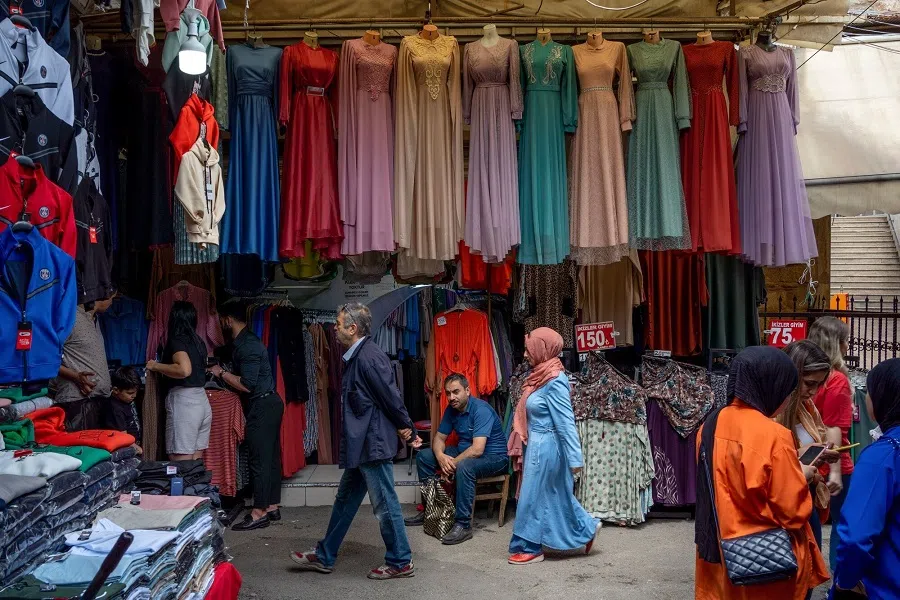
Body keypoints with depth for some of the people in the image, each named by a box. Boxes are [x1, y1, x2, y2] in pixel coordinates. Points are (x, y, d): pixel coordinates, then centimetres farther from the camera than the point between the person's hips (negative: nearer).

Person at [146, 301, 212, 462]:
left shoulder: (177, 341, -9)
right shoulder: (198, 341, 13)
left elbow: (185, 370, -25)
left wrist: (156, 366, -11)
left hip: (184, 403, -8)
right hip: (202, 402, 8)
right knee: (196, 463, 11)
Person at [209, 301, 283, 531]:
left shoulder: (247, 345, -18)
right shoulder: (247, 340, 14)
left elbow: (247, 384, -22)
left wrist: (222, 373, -11)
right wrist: (225, 372, 11)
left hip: (262, 406, -10)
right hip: (270, 403, 10)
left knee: (259, 459, -7)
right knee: (271, 456, 12)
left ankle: (259, 512, -3)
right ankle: (272, 506, 19)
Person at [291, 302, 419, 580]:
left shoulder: (369, 356, -20)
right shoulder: (357, 356, 12)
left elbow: (390, 396, -18)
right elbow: (389, 397, 15)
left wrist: (406, 429, -6)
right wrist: (406, 429, 13)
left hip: (373, 443, -11)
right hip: (361, 444, 11)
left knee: (385, 504, 1)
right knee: (345, 500, 18)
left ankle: (400, 563, 14)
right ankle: (324, 557, 29)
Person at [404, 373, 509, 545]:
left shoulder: (481, 410, -24)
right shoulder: (452, 410, 1)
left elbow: (477, 450, -32)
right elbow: (439, 437, 5)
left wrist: (452, 464, -23)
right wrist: (440, 456, -18)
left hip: (493, 457, -9)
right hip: (464, 451, 9)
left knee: (464, 467, -39)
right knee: (423, 456, 4)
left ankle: (464, 525, -31)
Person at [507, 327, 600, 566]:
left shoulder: (555, 381, -21)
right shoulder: (541, 376, 7)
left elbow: (566, 423, -23)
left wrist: (575, 458, -23)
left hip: (545, 448, -9)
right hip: (539, 446, 9)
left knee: (534, 497, 2)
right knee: (556, 495, 18)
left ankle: (530, 548, 15)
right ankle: (587, 529, 30)